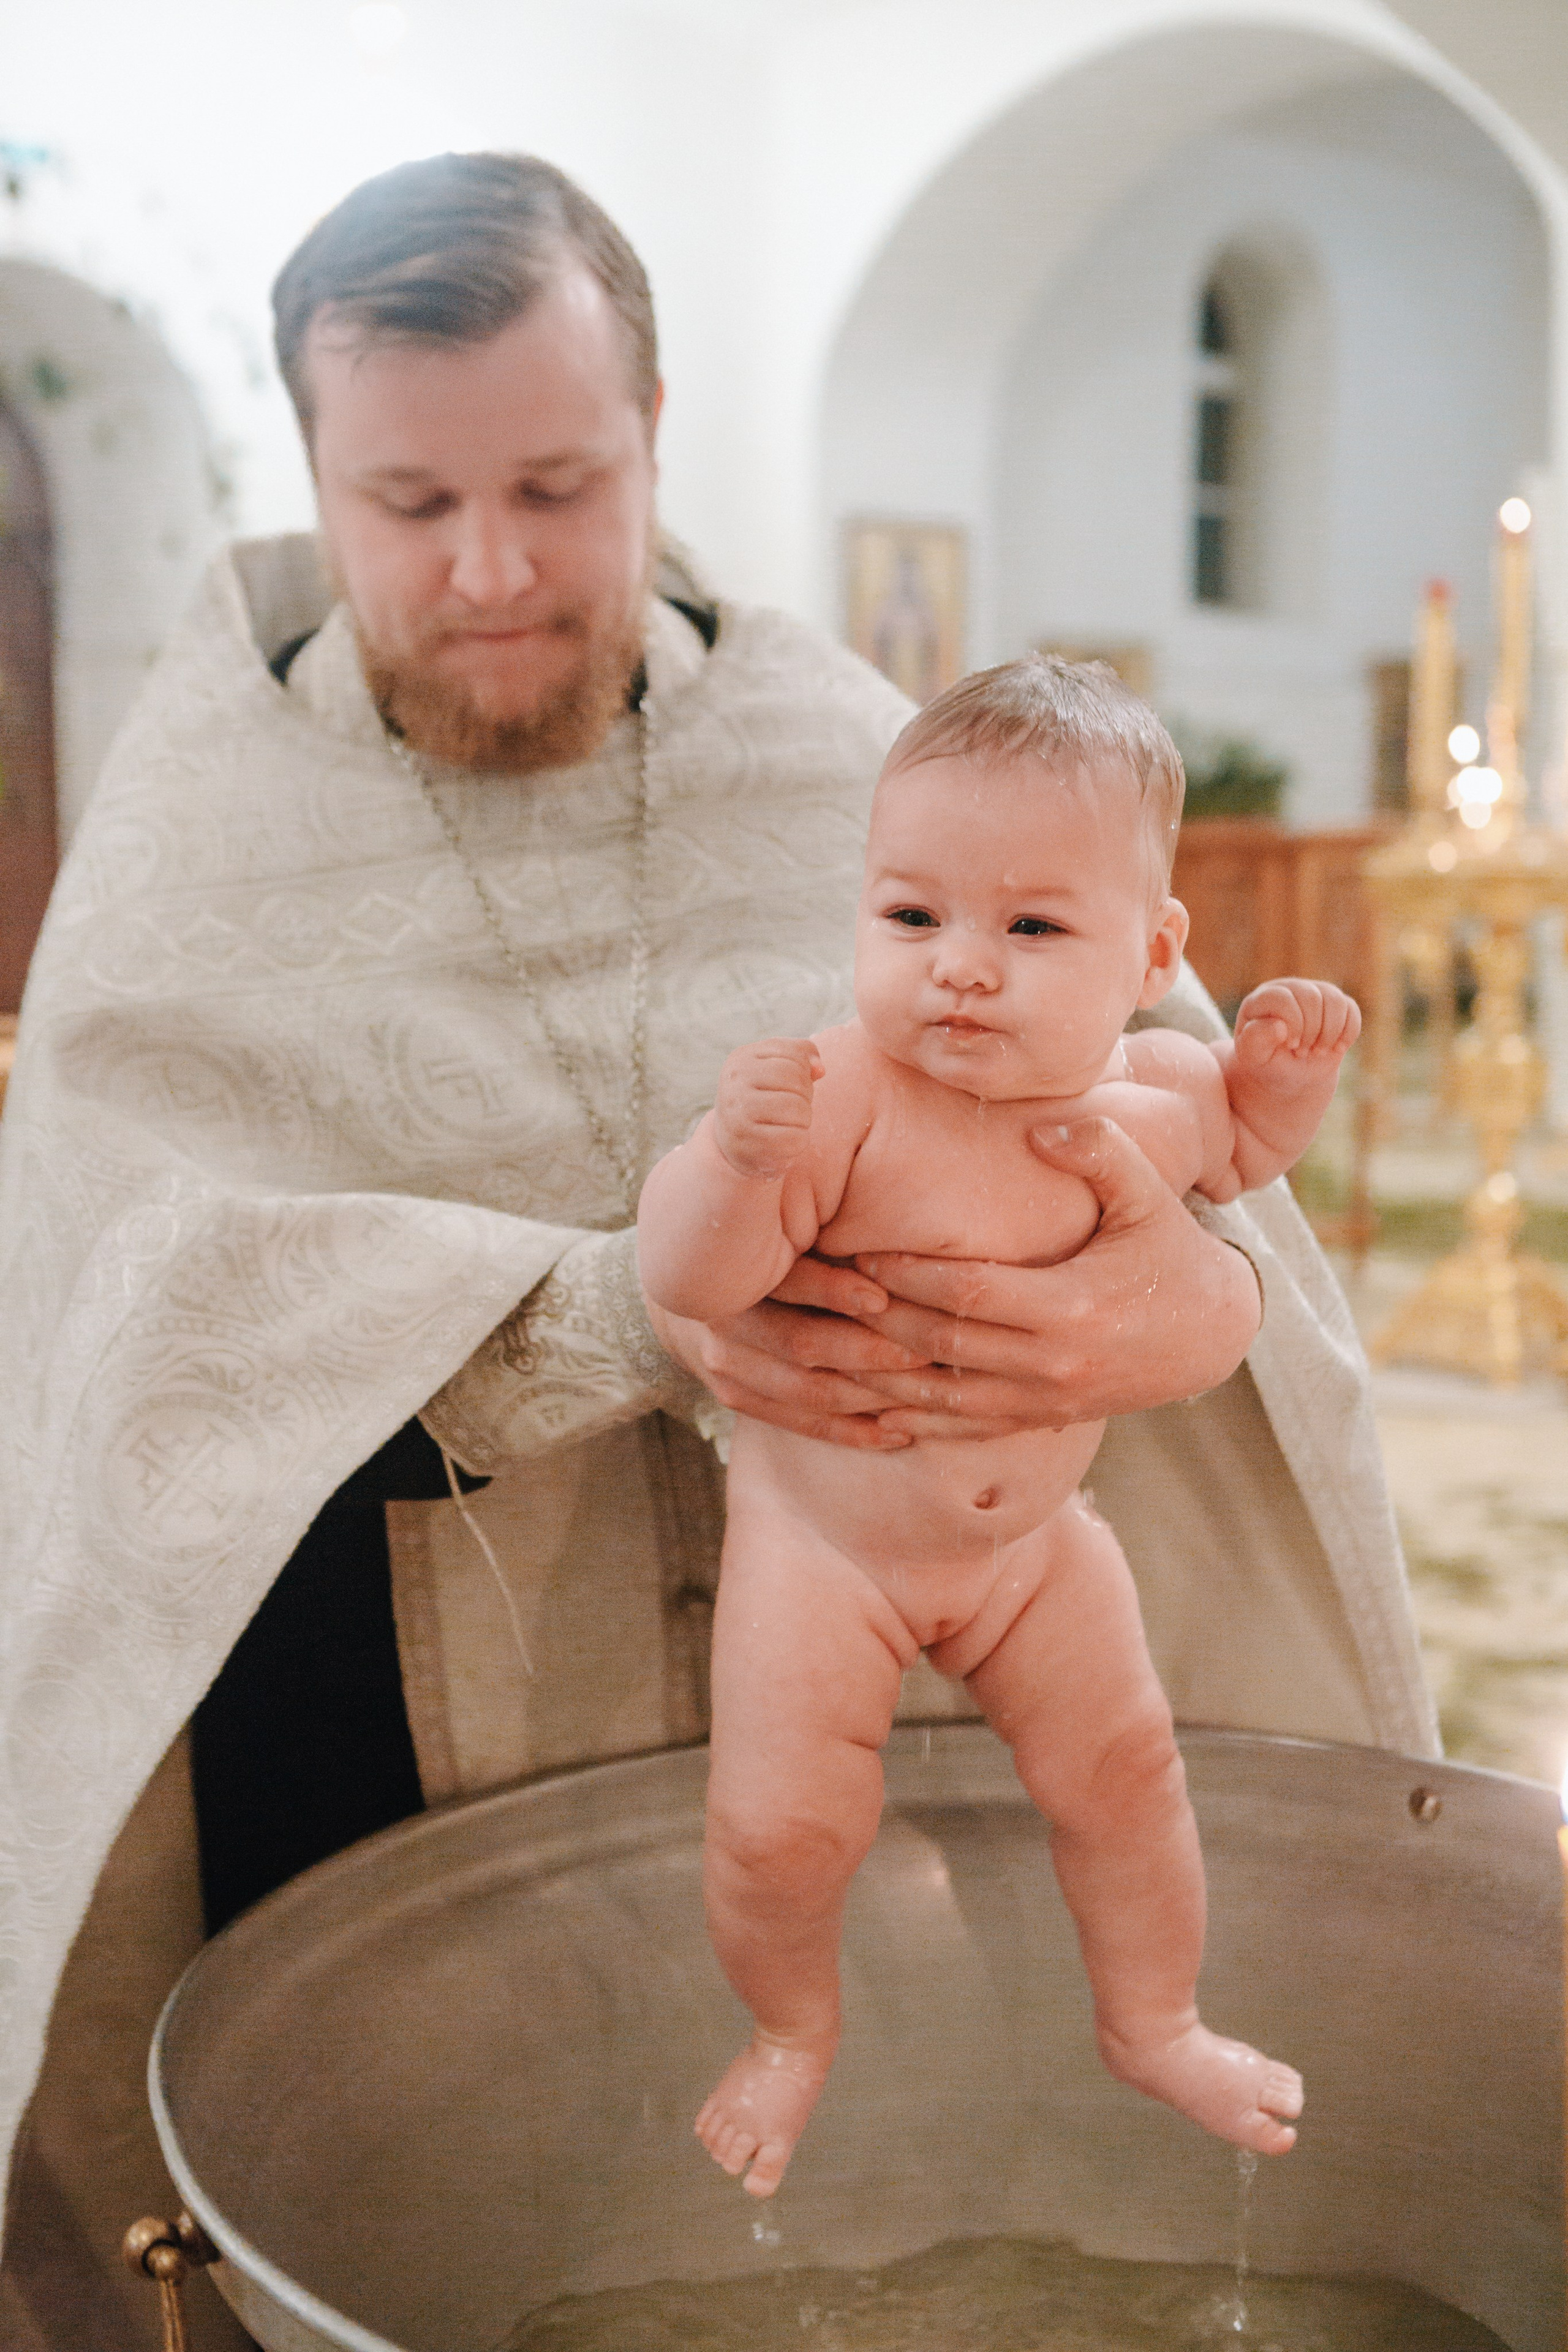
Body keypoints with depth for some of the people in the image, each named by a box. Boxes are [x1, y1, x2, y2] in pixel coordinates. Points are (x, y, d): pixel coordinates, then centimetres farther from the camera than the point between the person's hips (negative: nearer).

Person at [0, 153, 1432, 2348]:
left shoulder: (849, 762, 1)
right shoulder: (200, 814, -2)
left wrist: (1209, 1301, -29)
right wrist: (631, 1313, -30)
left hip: (837, 1667, 2)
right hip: (376, 1741, -1)